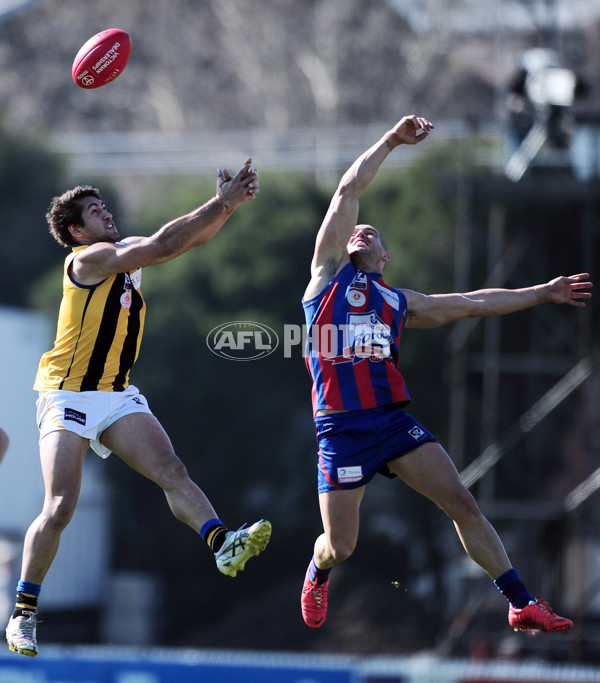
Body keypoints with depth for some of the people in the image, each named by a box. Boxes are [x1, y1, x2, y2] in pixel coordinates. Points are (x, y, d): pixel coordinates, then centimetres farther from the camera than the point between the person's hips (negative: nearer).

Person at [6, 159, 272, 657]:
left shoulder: (127, 252, 12)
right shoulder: (88, 259, -12)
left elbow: (193, 238, 8)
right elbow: (163, 245, -21)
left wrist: (233, 203, -9)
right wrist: (220, 203, -20)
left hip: (117, 397, 7)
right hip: (68, 397, -7)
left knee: (172, 471, -16)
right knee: (60, 509, -10)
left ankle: (224, 546, -33)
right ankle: (24, 613, 1)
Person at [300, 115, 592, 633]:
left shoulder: (399, 303, 20)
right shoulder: (329, 275, 10)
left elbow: (472, 303, 27)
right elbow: (348, 191, 7)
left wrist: (541, 293, 28)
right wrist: (390, 141, 7)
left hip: (395, 420, 3)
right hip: (341, 428, -3)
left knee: (462, 503, -9)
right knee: (340, 547, -4)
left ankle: (522, 604, -5)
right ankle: (317, 574, 33)